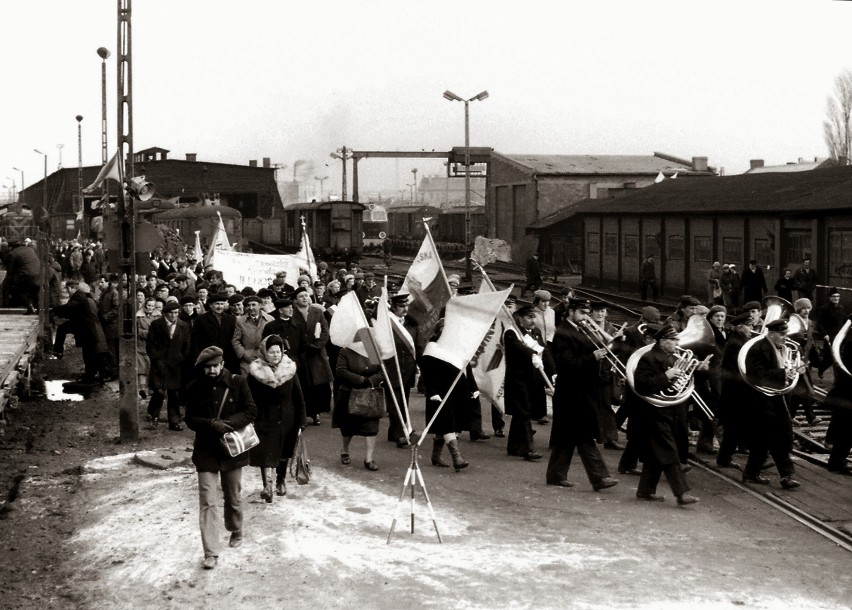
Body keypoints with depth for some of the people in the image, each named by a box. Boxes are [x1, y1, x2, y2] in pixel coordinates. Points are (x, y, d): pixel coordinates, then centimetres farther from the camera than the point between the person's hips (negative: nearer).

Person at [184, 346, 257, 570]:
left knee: (233, 496, 17)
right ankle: (210, 553, -5)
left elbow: (251, 411, -7)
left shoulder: (238, 382, -7)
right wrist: (212, 425, -21)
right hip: (206, 451, 0)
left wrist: (227, 424, -21)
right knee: (207, 502, -6)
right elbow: (191, 420, -2)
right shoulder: (194, 388, -5)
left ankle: (236, 531, 45)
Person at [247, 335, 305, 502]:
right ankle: (267, 485, -14)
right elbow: (250, 400, -8)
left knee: (284, 452, 15)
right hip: (264, 420, -3)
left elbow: (298, 398, -1)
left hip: (286, 419, 3)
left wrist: (301, 423, -2)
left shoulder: (289, 369, -4)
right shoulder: (256, 372, -10)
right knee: (266, 453, -10)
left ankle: (281, 481, 32)